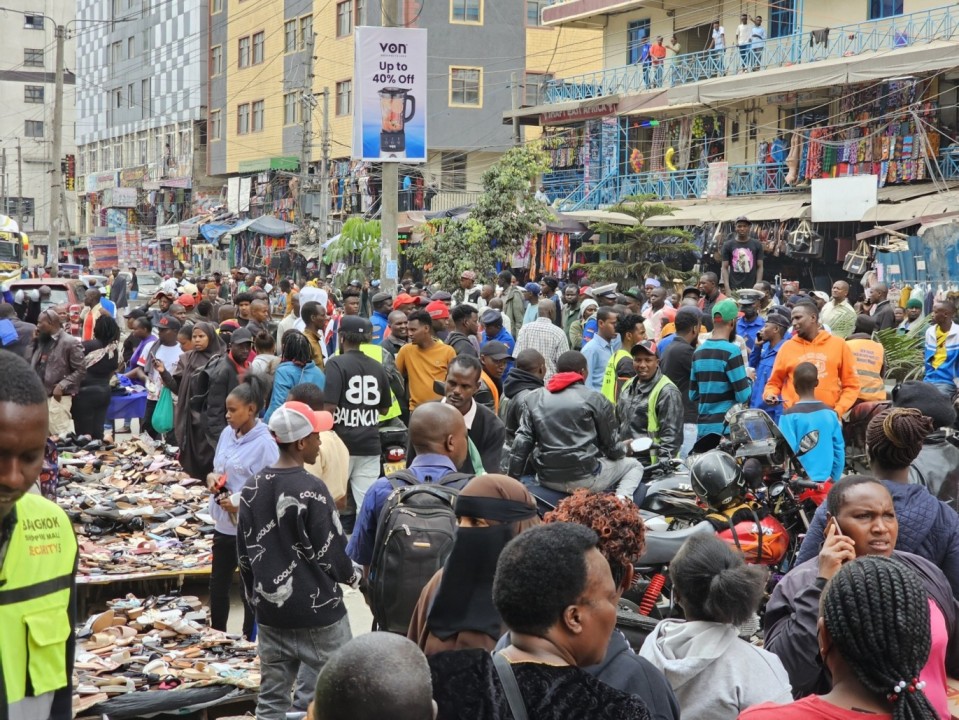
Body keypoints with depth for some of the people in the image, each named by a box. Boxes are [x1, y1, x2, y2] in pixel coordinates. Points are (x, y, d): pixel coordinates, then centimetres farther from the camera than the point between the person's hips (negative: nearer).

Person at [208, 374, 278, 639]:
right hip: (223, 524, 7)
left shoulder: (264, 444, -17)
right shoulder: (227, 434, 5)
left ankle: (249, 642, 19)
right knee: (218, 585, 16)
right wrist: (212, 478, -3)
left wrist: (241, 504, -24)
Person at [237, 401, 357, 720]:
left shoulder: (252, 488, 3)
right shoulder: (310, 490, -17)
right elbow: (330, 553, -12)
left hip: (270, 612, 6)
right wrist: (352, 576, 8)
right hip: (317, 611, -6)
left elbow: (245, 553, 9)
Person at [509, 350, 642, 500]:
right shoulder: (595, 400, -4)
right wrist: (621, 452, 26)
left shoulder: (534, 399, 7)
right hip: (584, 479, -4)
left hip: (547, 480, 4)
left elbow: (522, 442, 2)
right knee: (633, 465, 21)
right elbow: (610, 444, 3)